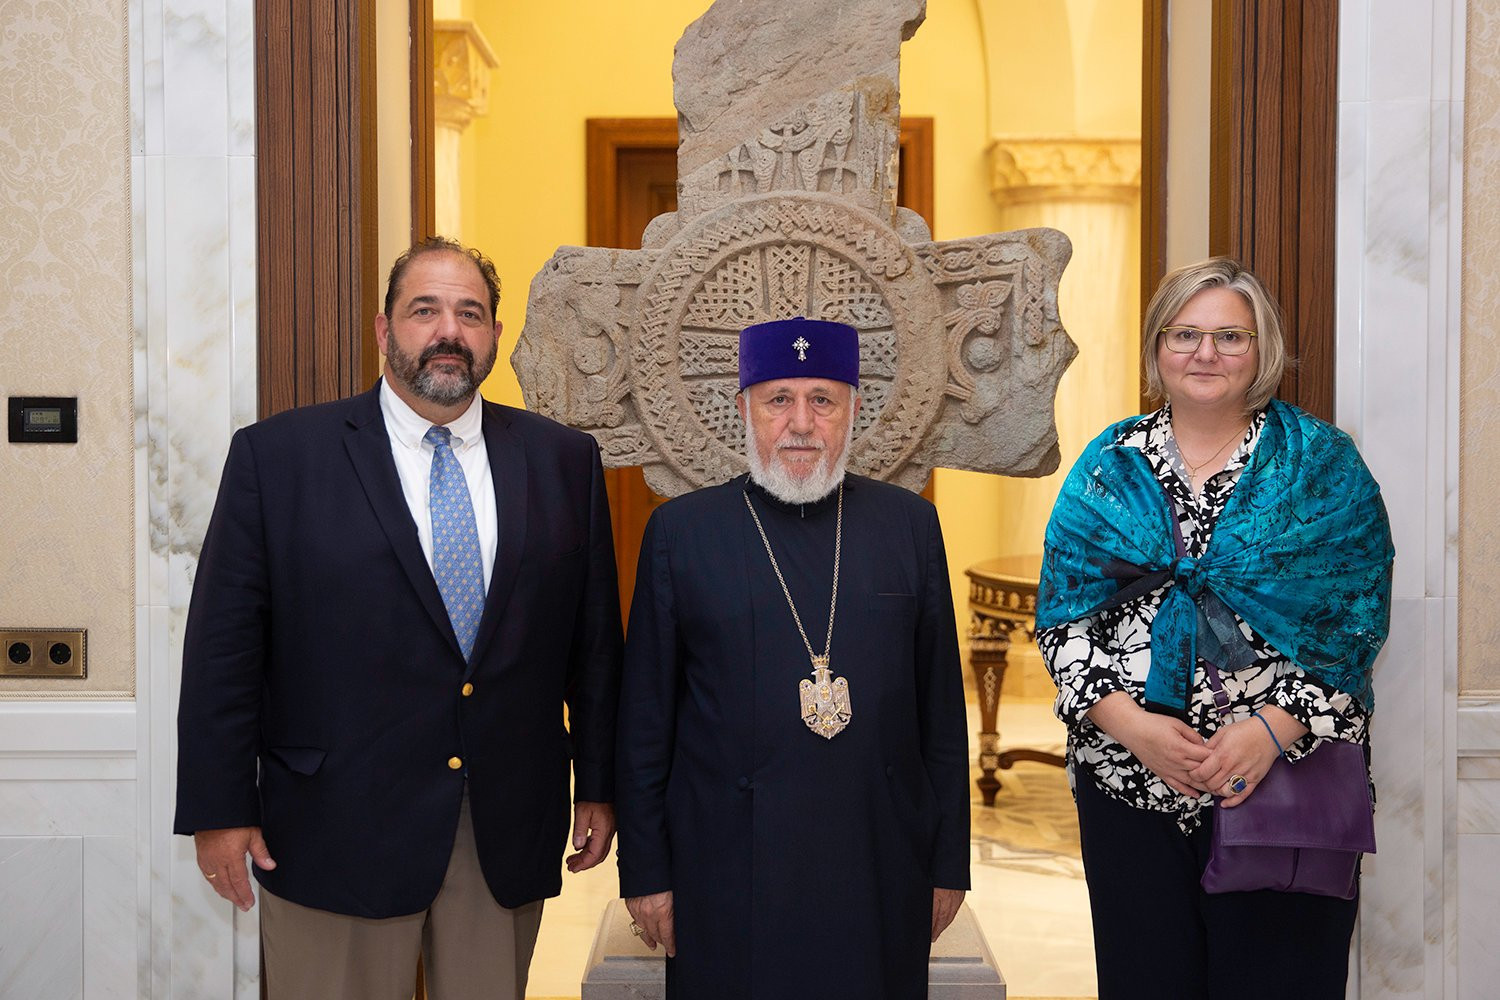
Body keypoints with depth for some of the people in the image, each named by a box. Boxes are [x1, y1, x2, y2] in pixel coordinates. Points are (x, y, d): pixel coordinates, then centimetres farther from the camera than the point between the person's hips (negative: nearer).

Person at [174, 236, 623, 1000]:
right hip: (335, 836, -2)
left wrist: (598, 785, 7)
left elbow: (593, 636, 7)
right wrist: (219, 810, -5)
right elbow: (224, 644, -3)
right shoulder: (276, 456, -3)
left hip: (510, 835, 3)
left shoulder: (563, 459, 4)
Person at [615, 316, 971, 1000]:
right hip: (729, 877, -1)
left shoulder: (909, 523, 5)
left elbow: (942, 706, 7)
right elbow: (645, 719, 2)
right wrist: (646, 873, 1)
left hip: (880, 873, 2)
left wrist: (949, 862, 7)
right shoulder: (681, 531, 0)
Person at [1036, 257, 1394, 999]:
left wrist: (1274, 728, -15)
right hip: (1126, 782, 2)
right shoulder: (1107, 466, 7)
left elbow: (1356, 620, -3)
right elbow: (1061, 615, 3)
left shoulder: (1323, 465, 2)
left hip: (1287, 778, -1)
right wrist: (1129, 722, -10)